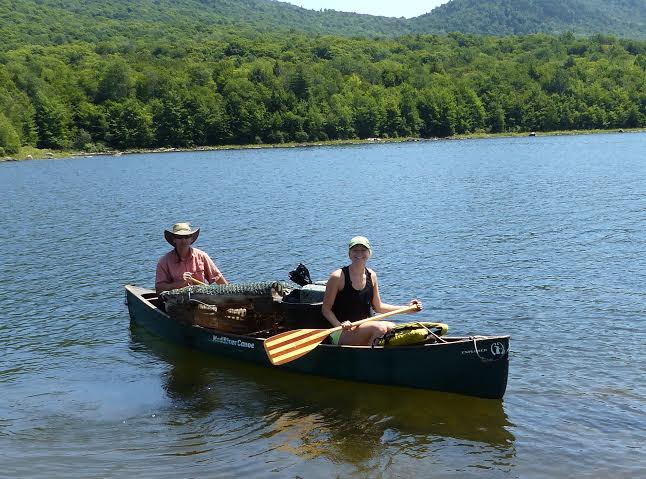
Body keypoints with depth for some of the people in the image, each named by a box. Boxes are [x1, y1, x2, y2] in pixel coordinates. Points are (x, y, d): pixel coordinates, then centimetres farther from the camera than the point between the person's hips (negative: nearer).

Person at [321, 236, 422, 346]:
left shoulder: (371, 276, 9)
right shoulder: (338, 276, -8)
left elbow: (378, 306, 15)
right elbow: (326, 308, -6)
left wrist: (407, 308, 9)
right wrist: (339, 325, -24)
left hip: (365, 327, 6)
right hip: (341, 334, -6)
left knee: (392, 328, -21)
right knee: (379, 328, -29)